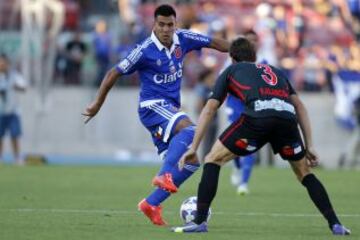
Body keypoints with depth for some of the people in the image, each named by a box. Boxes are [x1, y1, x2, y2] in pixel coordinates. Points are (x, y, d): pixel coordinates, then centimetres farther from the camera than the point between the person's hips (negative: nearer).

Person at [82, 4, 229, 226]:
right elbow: (114, 74, -6)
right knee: (188, 128, -35)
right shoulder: (145, 51, -15)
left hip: (171, 108, 7)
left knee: (190, 161, 0)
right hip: (152, 106, -7)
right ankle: (164, 175, -39)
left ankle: (151, 204, 4)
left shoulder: (182, 39, -1)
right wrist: (97, 105, 0)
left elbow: (214, 42, 13)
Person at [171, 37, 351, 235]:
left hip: (258, 115, -3)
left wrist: (193, 148, 26)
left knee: (213, 160, 14)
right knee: (304, 173, 24)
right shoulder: (275, 72, 39)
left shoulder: (231, 71, 31)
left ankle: (200, 221, 5)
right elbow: (300, 107, 29)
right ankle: (335, 225, 14)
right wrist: (309, 147, 27)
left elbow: (209, 110, 25)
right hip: (287, 116, 3)